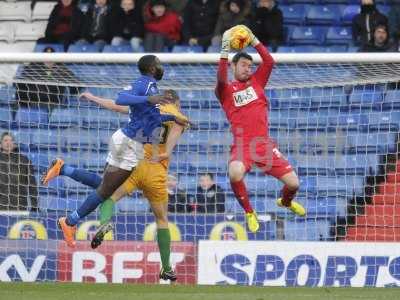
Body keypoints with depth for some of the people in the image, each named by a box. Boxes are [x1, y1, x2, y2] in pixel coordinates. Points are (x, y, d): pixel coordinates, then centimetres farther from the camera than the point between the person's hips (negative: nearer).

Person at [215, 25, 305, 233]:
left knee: (293, 183, -3)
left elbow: (269, 62, 3)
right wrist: (225, 49, -23)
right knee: (235, 174, -36)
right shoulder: (226, 90, 6)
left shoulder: (256, 82, 16)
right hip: (242, 146, -3)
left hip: (264, 144, 3)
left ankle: (286, 202, 37)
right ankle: (249, 212, -9)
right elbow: (221, 78, -16)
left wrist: (254, 41, -4)